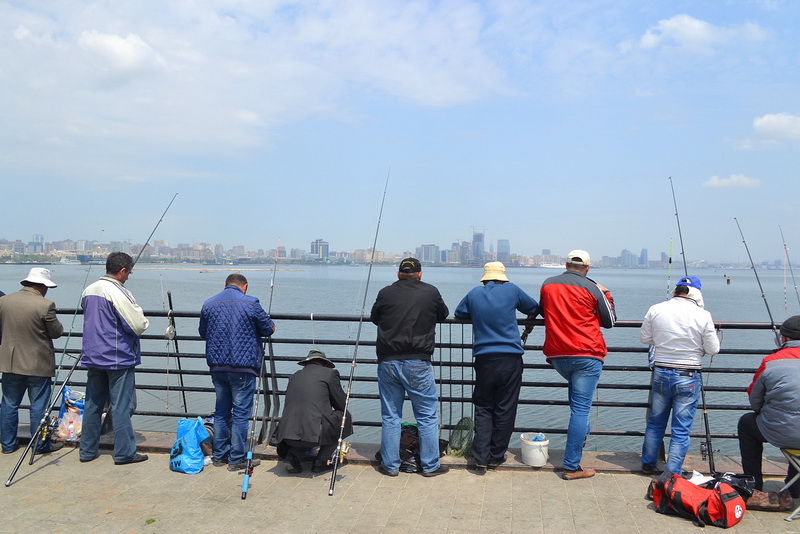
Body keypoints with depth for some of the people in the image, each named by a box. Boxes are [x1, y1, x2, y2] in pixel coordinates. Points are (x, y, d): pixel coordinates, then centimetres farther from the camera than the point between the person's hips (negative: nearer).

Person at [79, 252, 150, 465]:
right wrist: (144, 320, 2)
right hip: (119, 359, -8)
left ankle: (87, 450, 22)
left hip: (93, 357, 8)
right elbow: (138, 325, -18)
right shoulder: (118, 293, -17)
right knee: (121, 406, -1)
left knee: (92, 404, 14)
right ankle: (124, 453, 5)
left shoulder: (88, 290, 8)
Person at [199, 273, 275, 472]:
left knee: (221, 411, 15)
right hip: (243, 366, -5)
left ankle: (219, 455, 21)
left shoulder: (209, 304, 7)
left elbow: (203, 333, 18)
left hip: (217, 366, 5)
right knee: (241, 413, 1)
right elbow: (269, 329, 1)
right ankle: (236, 459, 5)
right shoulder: (250, 303, -7)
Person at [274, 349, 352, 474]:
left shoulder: (294, 376, 22)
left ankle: (292, 456, 11)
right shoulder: (330, 373, 7)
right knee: (345, 417, 18)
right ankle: (321, 462, 14)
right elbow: (342, 405, 10)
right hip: (314, 433, -6)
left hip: (287, 436, 6)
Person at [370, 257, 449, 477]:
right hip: (418, 364, -1)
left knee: (390, 416, 11)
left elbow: (374, 318, 17)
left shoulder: (386, 293, 2)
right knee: (427, 416, 10)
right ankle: (431, 465, 16)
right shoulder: (431, 292, 0)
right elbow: (443, 314, 17)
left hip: (387, 362, 2)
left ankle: (390, 465, 18)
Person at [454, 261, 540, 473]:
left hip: (484, 359, 1)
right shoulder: (511, 290, 1)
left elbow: (459, 313, 23)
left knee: (483, 409, 10)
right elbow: (534, 308, 17)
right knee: (505, 411, 9)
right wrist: (529, 320, 38)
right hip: (510, 360, -1)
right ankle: (496, 457, 17)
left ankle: (480, 459, 5)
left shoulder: (474, 293, 5)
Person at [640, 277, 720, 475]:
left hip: (661, 373, 3)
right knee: (681, 429, 5)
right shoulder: (703, 315, -11)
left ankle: (648, 464, 30)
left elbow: (644, 338, 6)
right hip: (688, 378, -3)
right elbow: (713, 349, -5)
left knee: (655, 422, 19)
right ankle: (672, 474, 9)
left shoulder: (655, 309, -4)